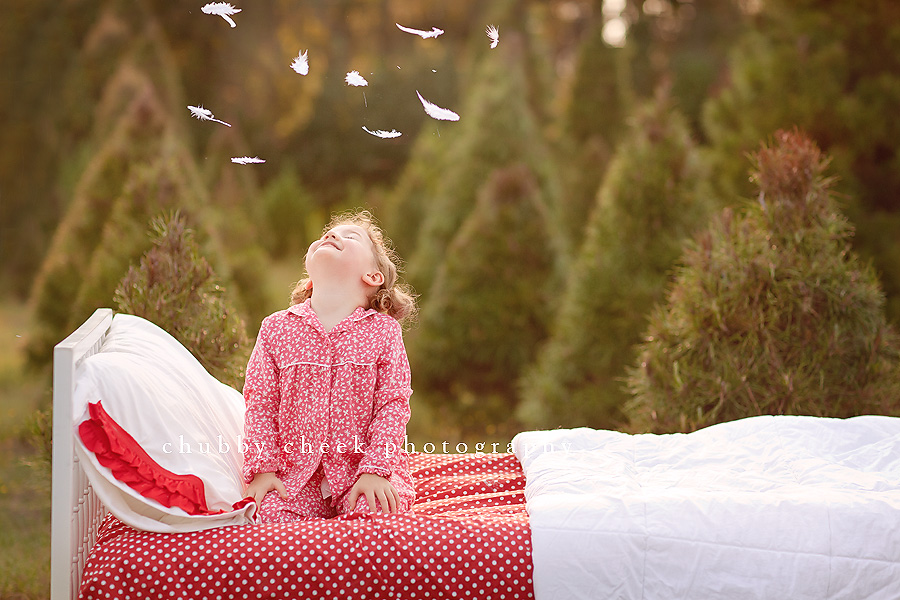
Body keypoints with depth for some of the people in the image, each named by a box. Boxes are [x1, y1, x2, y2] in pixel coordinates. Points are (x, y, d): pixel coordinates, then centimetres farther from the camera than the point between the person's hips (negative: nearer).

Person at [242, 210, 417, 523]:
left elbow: (393, 405, -4)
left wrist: (375, 470, -16)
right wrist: (261, 469, -7)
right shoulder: (276, 329, 5)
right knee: (270, 512, -26)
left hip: (363, 468, -1)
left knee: (377, 511, -29)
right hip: (296, 471, 1)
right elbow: (260, 406, 4)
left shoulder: (384, 331, 0)